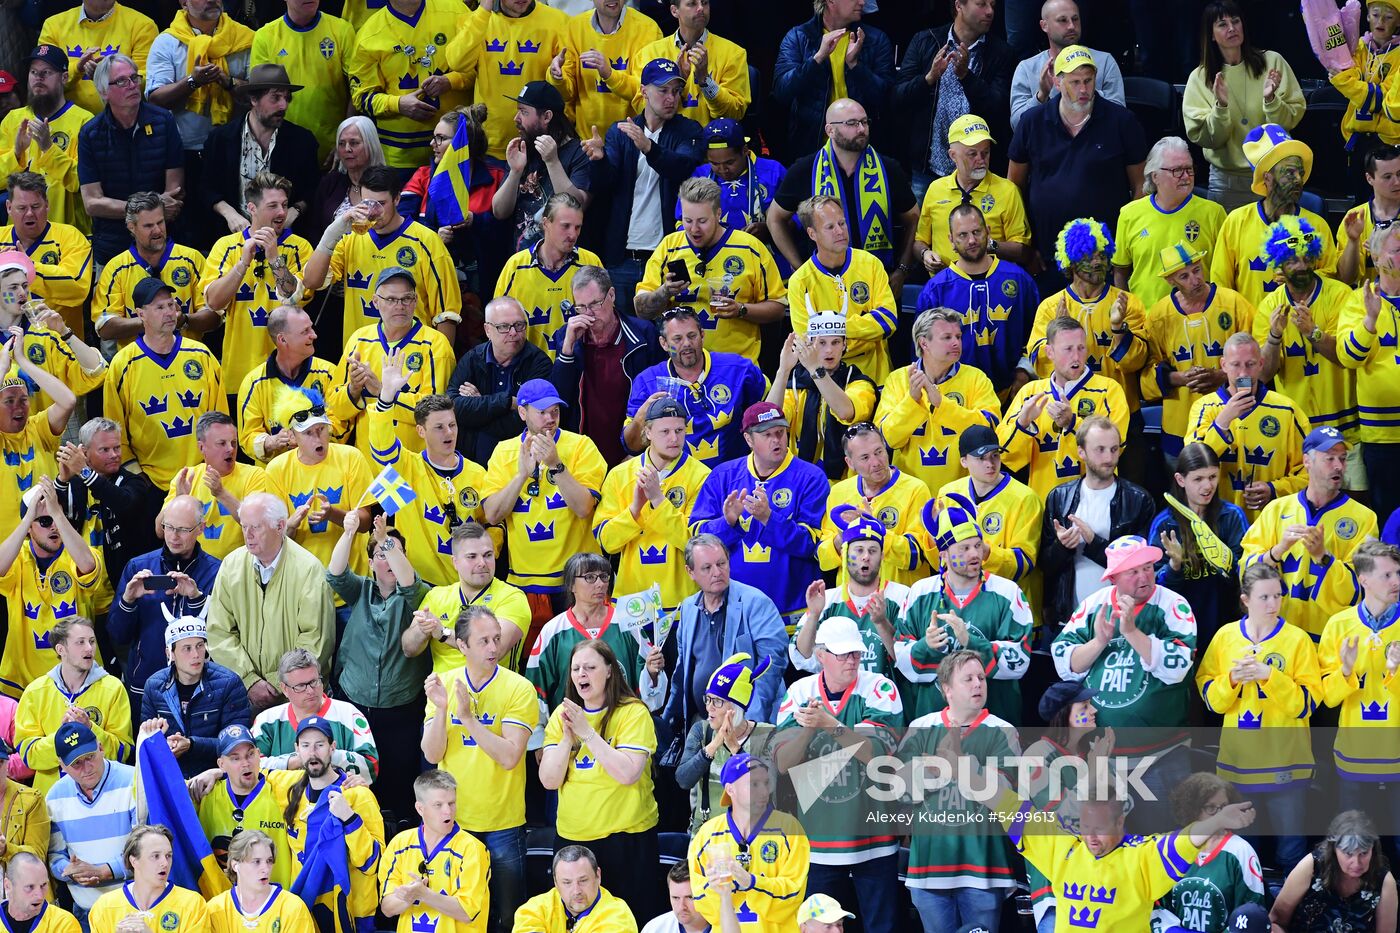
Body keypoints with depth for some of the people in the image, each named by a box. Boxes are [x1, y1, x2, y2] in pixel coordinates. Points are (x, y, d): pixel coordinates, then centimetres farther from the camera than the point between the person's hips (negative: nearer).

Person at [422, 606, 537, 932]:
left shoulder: (519, 689, -11)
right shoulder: (443, 684, 0)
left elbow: (509, 757, -20)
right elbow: (432, 755, -5)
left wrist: (467, 716, -26)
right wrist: (441, 709, -20)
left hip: (502, 822, -3)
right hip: (454, 818, 3)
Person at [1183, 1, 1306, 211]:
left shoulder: (1272, 62, -1)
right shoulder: (1200, 78, 1)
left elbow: (1293, 118, -2)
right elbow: (1205, 138, -4)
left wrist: (1271, 100, -20)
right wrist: (1220, 106, -20)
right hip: (1227, 182, 0)